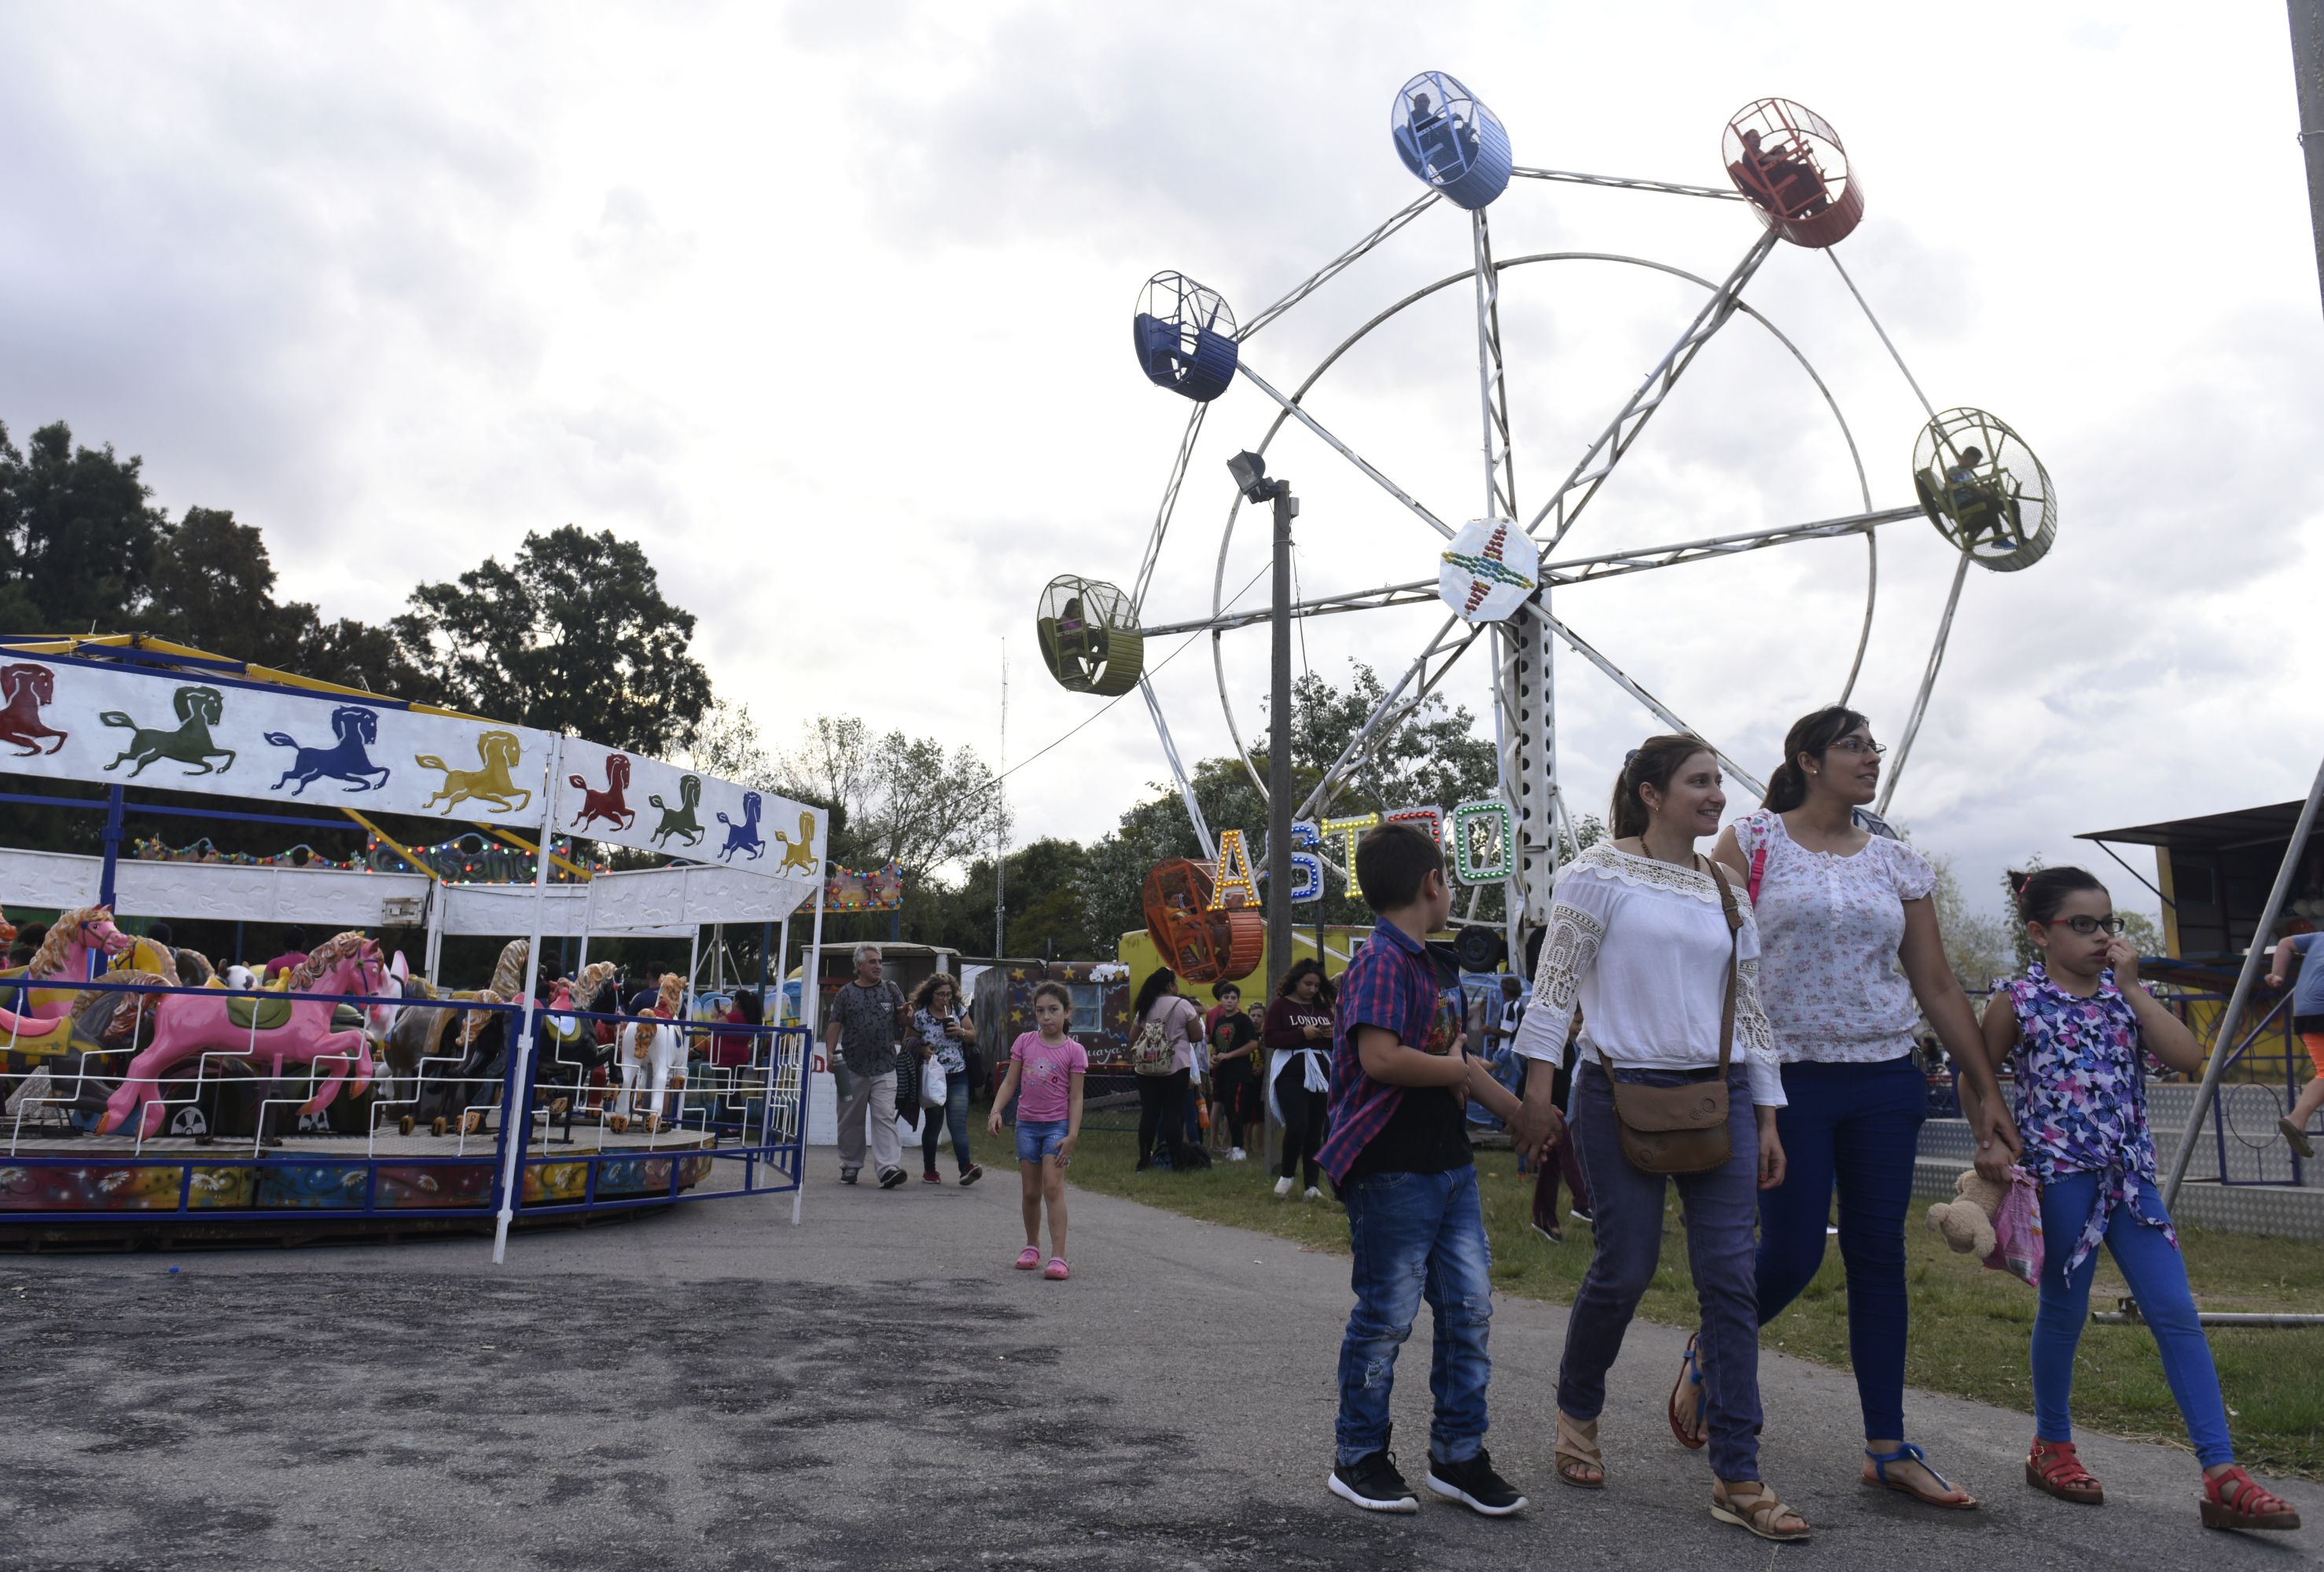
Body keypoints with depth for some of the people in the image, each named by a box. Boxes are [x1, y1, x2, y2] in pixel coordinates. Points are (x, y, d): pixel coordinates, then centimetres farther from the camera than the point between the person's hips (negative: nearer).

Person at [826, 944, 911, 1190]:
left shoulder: (891, 990, 9)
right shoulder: (846, 993, 6)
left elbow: (903, 1021, 11)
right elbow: (835, 1025, 4)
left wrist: (907, 1014, -13)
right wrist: (831, 1052, -9)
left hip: (884, 1068, 0)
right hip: (852, 1067, 1)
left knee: (885, 1116, -10)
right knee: (850, 1119, 9)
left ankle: (889, 1168, -17)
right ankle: (850, 1165, 23)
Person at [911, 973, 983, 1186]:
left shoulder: (958, 1011, 5)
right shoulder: (920, 1016, -3)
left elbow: (974, 1037, 11)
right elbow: (910, 1042, 5)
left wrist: (960, 1032, -9)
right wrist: (922, 1049, -14)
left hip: (958, 1078, 1)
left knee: (958, 1123, -9)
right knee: (933, 1123, 8)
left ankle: (966, 1168, -17)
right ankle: (929, 1170, 21)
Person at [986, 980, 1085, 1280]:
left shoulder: (1074, 1051, -5)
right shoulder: (1025, 1042, 3)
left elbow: (1075, 1097, -6)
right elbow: (1010, 1082, 6)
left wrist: (1072, 1135, -13)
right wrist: (995, 1111, -8)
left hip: (1057, 1125, -3)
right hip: (1027, 1123, 3)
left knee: (1053, 1188, -13)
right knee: (1031, 1192, 11)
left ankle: (1058, 1257, -14)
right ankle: (1032, 1246, 31)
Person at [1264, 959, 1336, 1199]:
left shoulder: (1323, 1008, 16)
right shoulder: (1281, 1006, 1)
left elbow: (1334, 1044, 22)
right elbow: (1269, 1038, -10)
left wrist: (1332, 1035, -2)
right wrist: (1302, 1034, -17)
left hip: (1320, 1072, 5)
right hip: (1291, 1072, -5)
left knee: (1316, 1130, 3)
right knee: (1297, 1126, -15)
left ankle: (1313, 1184, 9)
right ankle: (1287, 1175, 7)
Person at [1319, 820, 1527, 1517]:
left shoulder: (1436, 967, 17)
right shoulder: (1381, 962, -15)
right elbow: (1380, 1057, -27)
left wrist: (1528, 1118, 24)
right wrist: (1458, 1071, -12)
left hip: (1449, 1165, 9)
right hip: (1392, 1171, -9)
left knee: (1470, 1309, 11)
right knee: (1385, 1316, 3)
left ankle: (1458, 1456, 24)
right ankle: (1358, 1459, 19)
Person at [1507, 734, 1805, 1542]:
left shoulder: (1727, 892, 14)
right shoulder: (1600, 874, -3)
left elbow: (1749, 1011, 16)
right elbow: (1555, 981, -6)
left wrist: (1767, 1120, 13)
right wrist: (1539, 1088, -11)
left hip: (1720, 1097, 5)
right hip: (1623, 1093, -5)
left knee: (1730, 1278, 1)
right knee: (1624, 1270, 1)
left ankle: (1737, 1479, 10)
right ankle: (1576, 1410, 29)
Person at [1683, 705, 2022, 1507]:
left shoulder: (1897, 863, 10)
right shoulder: (1751, 840, -3)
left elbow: (1938, 986, 13)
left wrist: (1987, 1093, 12)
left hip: (1885, 1080, 4)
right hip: (1788, 1076, -4)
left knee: (1879, 1256, 6)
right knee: (1791, 1255, -3)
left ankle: (1889, 1449, 17)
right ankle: (1704, 1362, 25)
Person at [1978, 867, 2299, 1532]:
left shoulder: (2121, 995, 8)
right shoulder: (2019, 1001, -5)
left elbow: (2188, 1055, -5)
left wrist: (2131, 986, -8)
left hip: (2129, 1173, 4)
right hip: (2059, 1174, -4)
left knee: (2177, 1314, -2)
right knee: (2064, 1309, 7)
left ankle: (2222, 1475, 2)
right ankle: (2051, 1447, 24)